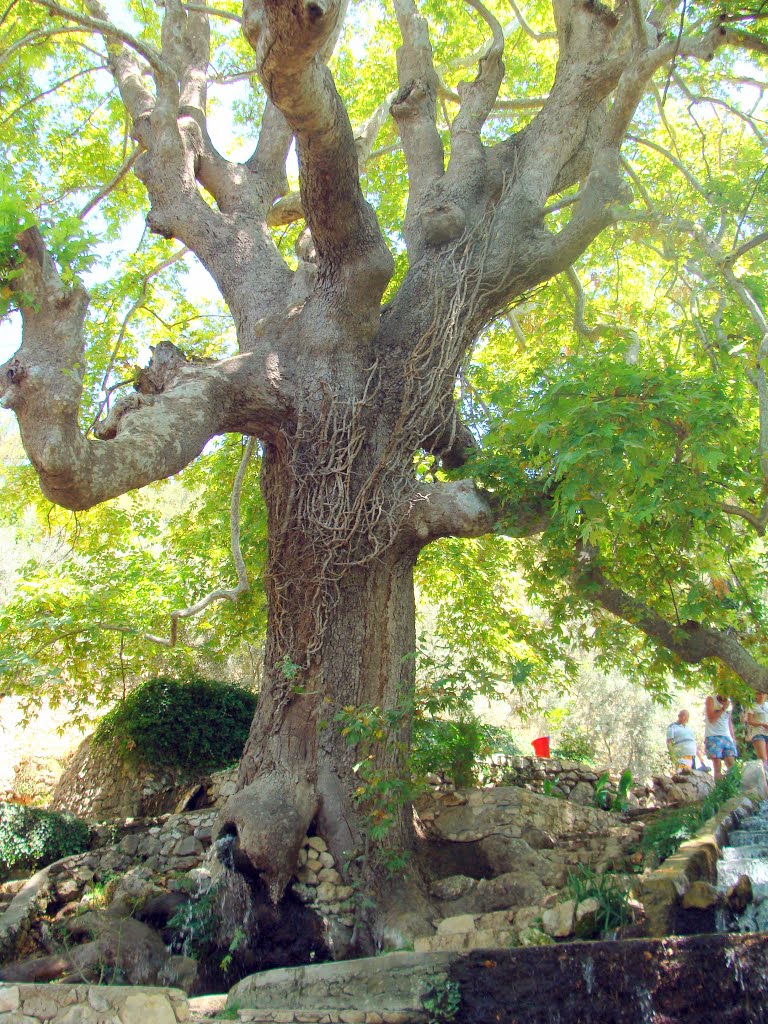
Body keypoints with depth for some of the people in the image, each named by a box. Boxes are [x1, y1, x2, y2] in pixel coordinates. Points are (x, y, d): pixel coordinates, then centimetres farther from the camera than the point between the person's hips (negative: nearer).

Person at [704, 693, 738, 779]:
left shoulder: (728, 702, 15)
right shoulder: (711, 700, -1)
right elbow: (711, 719, -10)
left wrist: (733, 737, 14)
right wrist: (723, 708, -11)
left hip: (727, 737, 5)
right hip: (713, 736, -5)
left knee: (731, 764, -7)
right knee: (717, 767, -10)